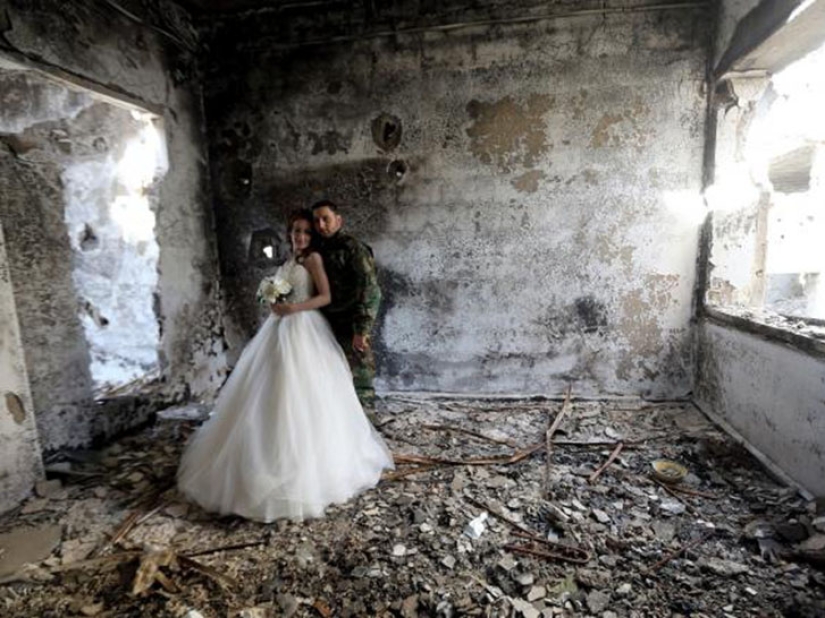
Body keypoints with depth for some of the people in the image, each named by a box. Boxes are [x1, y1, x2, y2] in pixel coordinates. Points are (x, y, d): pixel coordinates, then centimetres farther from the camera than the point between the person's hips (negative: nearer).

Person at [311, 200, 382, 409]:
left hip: (349, 329, -7)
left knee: (359, 381, -2)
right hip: (328, 328, 7)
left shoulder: (352, 247, -6)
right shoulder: (319, 250, 15)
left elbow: (370, 290, -14)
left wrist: (361, 329, -20)